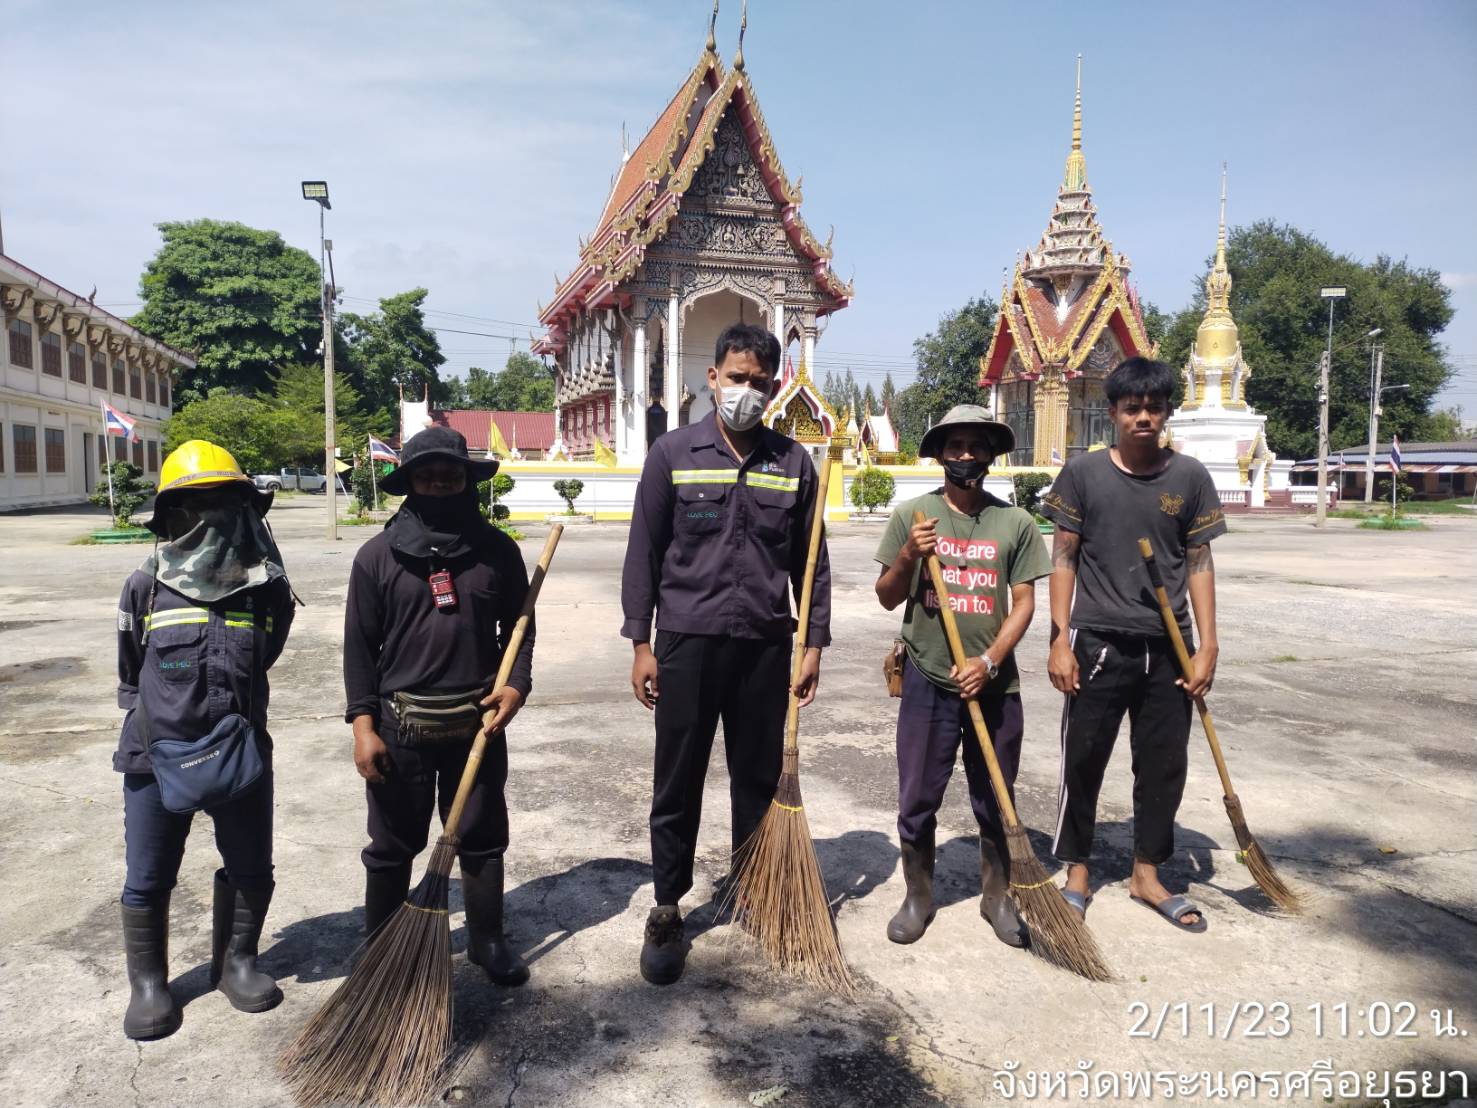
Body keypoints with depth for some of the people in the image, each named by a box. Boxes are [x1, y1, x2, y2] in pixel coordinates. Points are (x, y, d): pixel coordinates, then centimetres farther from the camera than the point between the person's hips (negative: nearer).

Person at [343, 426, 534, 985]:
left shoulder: (498, 550, 1)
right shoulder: (377, 556, -3)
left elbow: (518, 627, 8)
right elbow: (360, 646, -1)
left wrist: (515, 686, -8)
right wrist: (364, 725, -7)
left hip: (478, 722, 1)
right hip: (400, 725, -1)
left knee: (483, 839, 13)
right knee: (392, 845, 14)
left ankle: (488, 940, 32)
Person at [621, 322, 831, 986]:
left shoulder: (793, 462, 6)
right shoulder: (673, 453, 1)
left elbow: (809, 561, 10)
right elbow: (644, 552, 1)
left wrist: (815, 643, 6)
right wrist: (641, 643, -3)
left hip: (765, 645, 2)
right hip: (687, 641, -1)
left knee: (760, 778, 11)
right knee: (677, 783, 6)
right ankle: (667, 911, 21)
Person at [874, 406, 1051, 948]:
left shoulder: (1015, 523, 1)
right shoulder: (912, 515, 0)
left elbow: (1024, 602, 0)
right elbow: (887, 598, 4)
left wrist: (989, 662, -12)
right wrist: (908, 557, -15)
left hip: (994, 684, 1)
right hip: (927, 680, 0)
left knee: (996, 801, 13)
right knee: (917, 800, 8)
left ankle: (997, 896, 33)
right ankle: (918, 897, 27)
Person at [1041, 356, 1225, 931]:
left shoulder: (1189, 477, 3)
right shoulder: (1083, 472, -2)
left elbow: (1199, 563, 6)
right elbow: (1063, 558, -1)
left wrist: (1207, 645, 1)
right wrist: (1060, 640, -6)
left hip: (1168, 649, 2)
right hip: (1097, 644, -2)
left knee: (1164, 765, 11)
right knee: (1083, 761, 6)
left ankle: (1147, 873, 29)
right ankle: (1077, 872, 24)